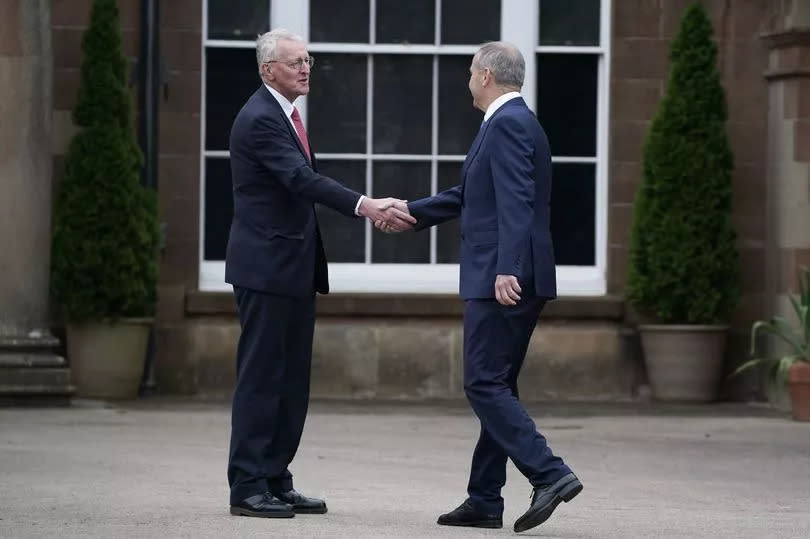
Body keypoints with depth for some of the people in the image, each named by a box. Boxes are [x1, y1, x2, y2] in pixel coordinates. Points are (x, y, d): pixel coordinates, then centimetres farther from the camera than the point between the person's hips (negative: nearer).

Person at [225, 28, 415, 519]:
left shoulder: (285, 114, 16)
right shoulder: (259, 119, -16)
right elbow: (302, 179, -26)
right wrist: (363, 206, -34)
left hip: (294, 267, 10)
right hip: (266, 266, -10)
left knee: (292, 379, 10)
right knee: (261, 376, -7)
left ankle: (276, 482, 15)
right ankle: (248, 487, -3)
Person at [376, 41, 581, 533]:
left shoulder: (507, 124, -12)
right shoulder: (517, 122, 20)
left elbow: (515, 201, -23)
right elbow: (470, 196, 28)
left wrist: (506, 269, -31)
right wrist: (409, 213, 33)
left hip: (503, 280, -10)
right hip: (519, 280, 10)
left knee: (485, 385, -10)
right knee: (497, 387, 11)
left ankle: (550, 474, -17)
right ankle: (485, 502, 14)